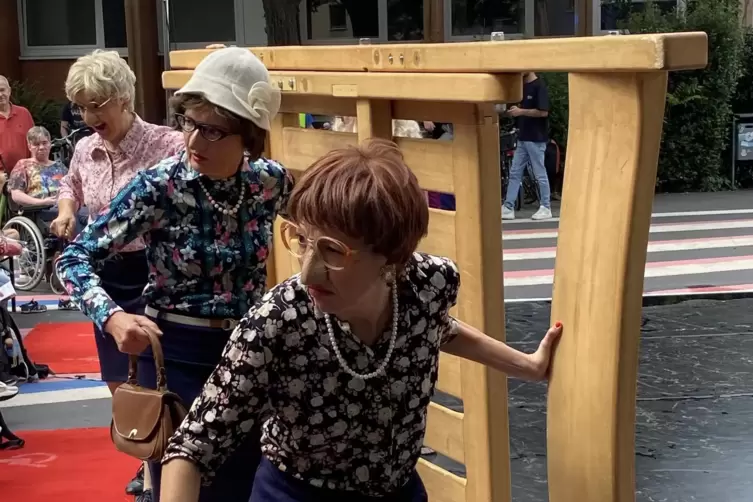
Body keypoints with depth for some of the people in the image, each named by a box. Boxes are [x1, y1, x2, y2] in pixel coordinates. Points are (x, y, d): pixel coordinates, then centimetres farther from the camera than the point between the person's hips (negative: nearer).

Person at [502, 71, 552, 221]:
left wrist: (521, 111, -18)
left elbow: (543, 112, -20)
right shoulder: (522, 86, 13)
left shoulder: (539, 86, -13)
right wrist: (513, 110, 2)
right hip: (522, 138, 9)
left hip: (536, 138, -9)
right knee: (515, 173, 6)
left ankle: (546, 208, 9)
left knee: (540, 174, 0)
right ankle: (508, 208, 8)